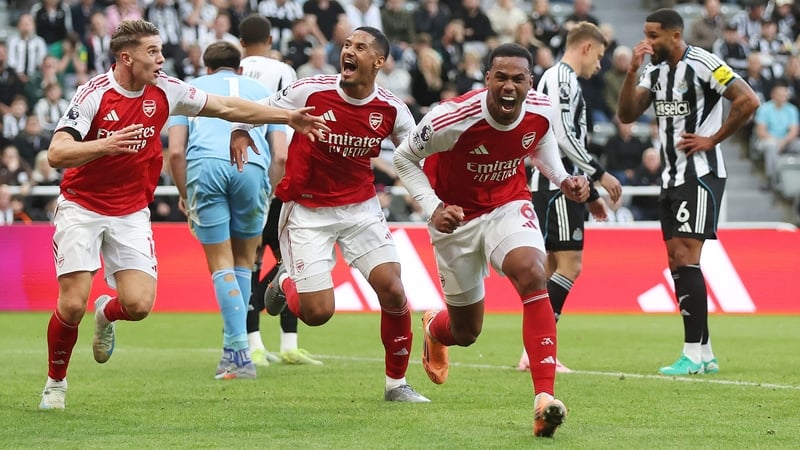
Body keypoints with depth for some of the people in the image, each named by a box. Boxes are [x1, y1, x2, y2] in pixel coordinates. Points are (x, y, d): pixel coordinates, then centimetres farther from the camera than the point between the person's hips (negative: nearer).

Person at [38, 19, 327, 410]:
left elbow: (227, 108, 7)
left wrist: (288, 117, 5)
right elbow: (56, 154, -23)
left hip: (131, 212, 4)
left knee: (139, 304, -13)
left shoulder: (165, 91, -3)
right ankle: (55, 381, 13)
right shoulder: (94, 94, -16)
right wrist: (105, 145, -38)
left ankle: (107, 313, 25)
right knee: (72, 305, -13)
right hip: (81, 207, -4)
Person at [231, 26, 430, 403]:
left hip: (361, 208, 2)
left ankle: (397, 383, 7)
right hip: (307, 211, -2)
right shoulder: (311, 91, -14)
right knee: (317, 313, -9)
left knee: (393, 290, -12)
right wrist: (239, 134, -20)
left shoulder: (391, 110, -7)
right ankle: (285, 282, 30)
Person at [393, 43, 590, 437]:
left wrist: (562, 179, -5)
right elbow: (404, 157, -13)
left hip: (509, 206, 2)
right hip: (457, 216, -2)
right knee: (466, 333, 9)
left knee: (533, 276, -30)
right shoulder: (453, 119, -29)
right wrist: (432, 208, -25)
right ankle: (434, 327, 53)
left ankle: (544, 398, -33)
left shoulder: (541, 110, -15)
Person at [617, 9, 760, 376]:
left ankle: (693, 355, -12)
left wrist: (712, 139, -15)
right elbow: (627, 115, 6)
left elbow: (748, 101, -19)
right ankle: (705, 354, 12)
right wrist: (632, 71, -7)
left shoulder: (703, 65, -13)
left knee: (685, 258, -14)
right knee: (677, 263, 8)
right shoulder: (655, 72, 12)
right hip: (671, 177, 9)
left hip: (700, 174, -9)